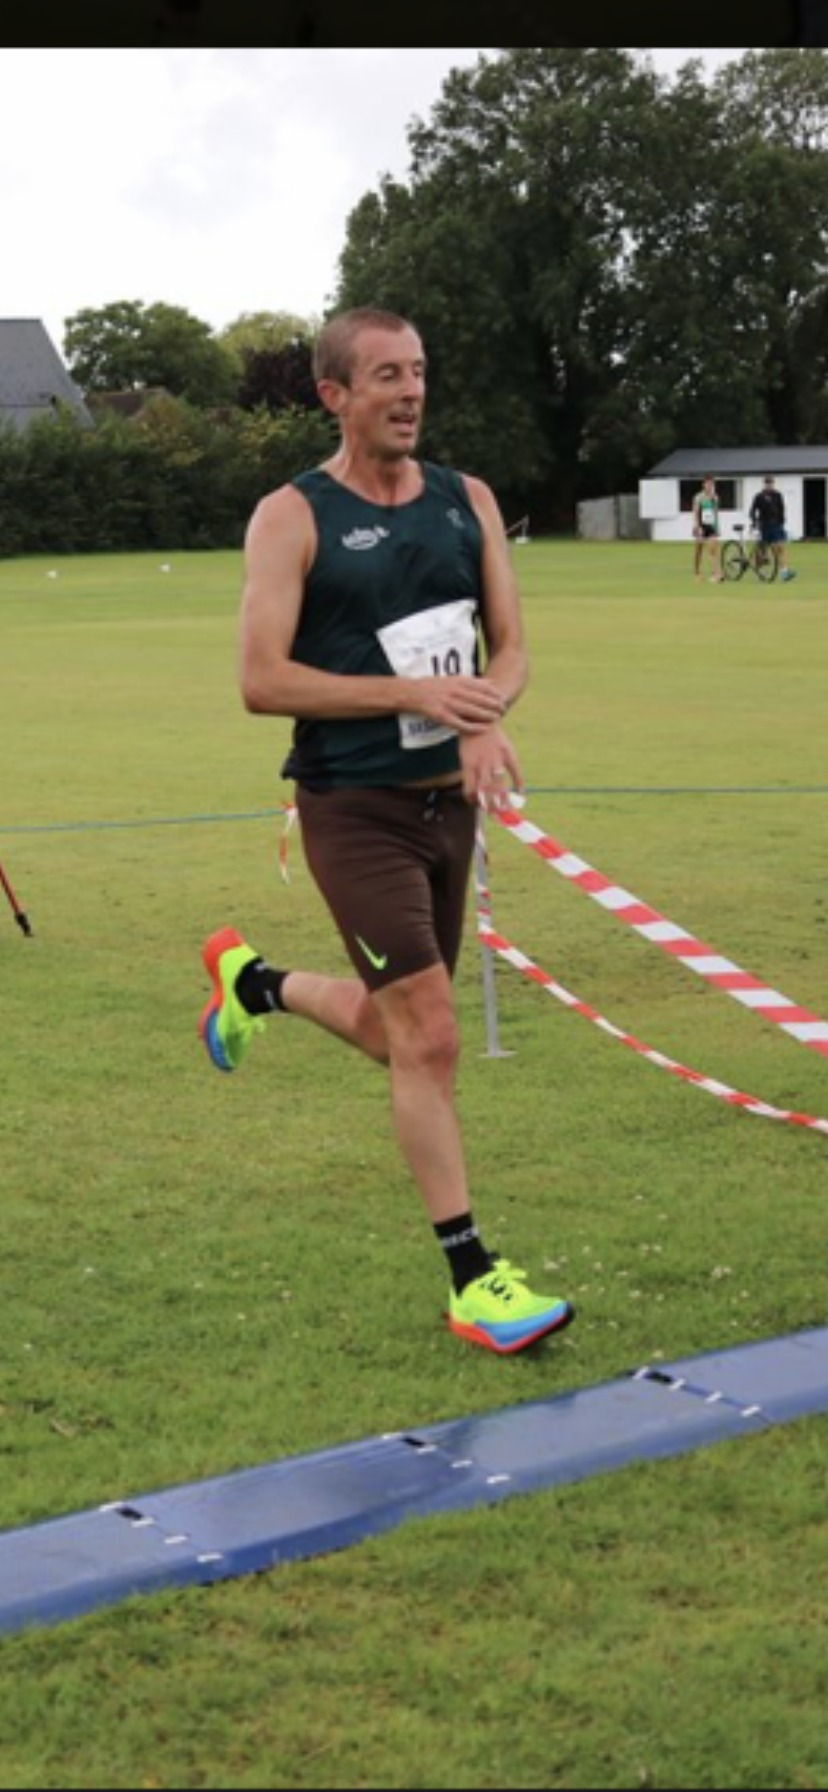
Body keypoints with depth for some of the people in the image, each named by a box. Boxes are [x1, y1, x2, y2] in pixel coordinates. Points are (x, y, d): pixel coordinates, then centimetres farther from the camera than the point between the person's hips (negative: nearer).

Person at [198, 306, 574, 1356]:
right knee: (429, 1037, -12)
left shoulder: (466, 501, 7)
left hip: (450, 801, 6)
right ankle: (470, 1277, -2)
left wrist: (488, 721, -17)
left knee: (399, 1035, 18)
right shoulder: (292, 518, -10)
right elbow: (261, 682, -16)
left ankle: (253, 981, 46)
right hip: (355, 809, -6)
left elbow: (509, 647, 6)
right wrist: (415, 694, -23)